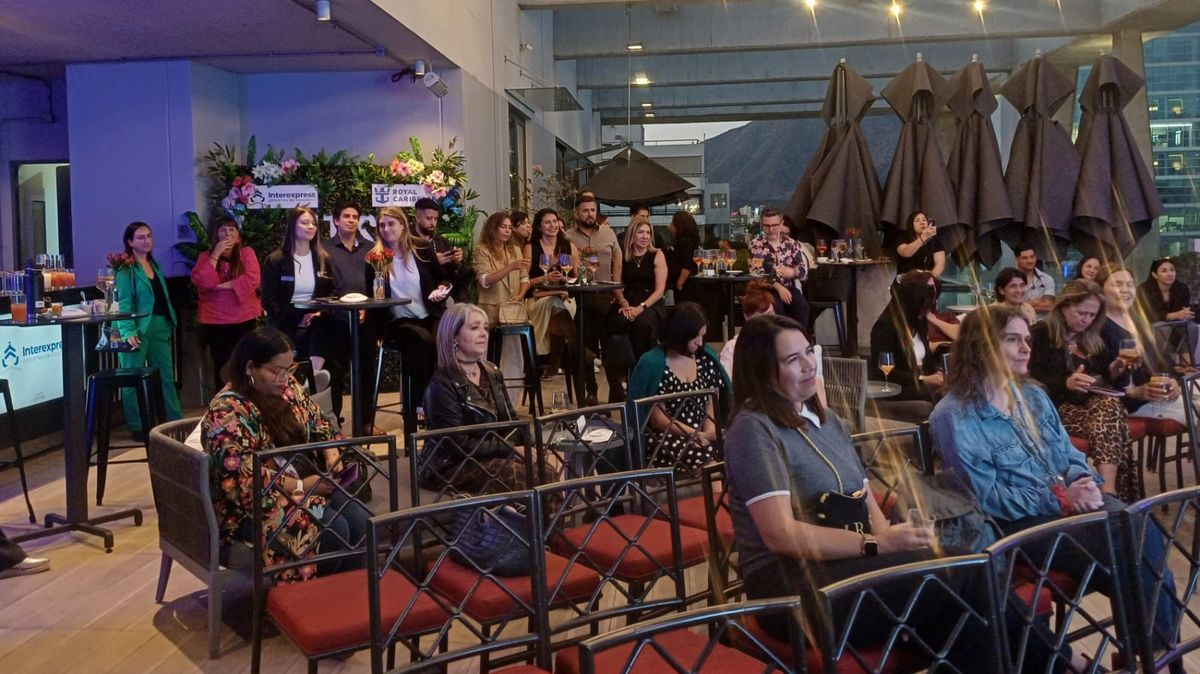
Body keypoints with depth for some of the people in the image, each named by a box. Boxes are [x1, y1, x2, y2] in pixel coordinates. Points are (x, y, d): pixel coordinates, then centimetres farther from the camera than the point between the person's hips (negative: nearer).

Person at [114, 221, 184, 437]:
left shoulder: (155, 265, 14)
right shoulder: (125, 268, -8)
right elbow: (123, 303, -16)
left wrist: (169, 324, 10)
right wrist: (128, 332, -26)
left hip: (160, 327, 7)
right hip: (137, 329, -7)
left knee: (166, 375, 12)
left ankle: (176, 421, 19)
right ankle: (137, 427, 9)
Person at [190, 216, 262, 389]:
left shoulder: (247, 253, 2)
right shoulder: (206, 256, 5)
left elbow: (252, 280, -13)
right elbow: (202, 282, -12)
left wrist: (221, 285, -15)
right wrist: (215, 255, -13)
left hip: (244, 320, -1)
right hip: (214, 322, 1)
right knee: (221, 366, 6)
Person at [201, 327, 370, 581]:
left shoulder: (288, 388, 4)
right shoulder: (227, 413, -18)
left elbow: (318, 423, 16)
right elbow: (246, 480, -24)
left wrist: (332, 453, -6)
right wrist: (302, 486, -23)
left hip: (307, 482, 7)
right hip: (254, 505, -7)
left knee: (361, 521, -19)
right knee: (332, 530, -28)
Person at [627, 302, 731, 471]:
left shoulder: (707, 358, 10)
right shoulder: (652, 364, -6)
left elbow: (712, 402, 11)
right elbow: (658, 419, -7)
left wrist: (710, 431, -10)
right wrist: (694, 434, -19)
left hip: (703, 436, 5)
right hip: (664, 439, -5)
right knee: (703, 456, -33)